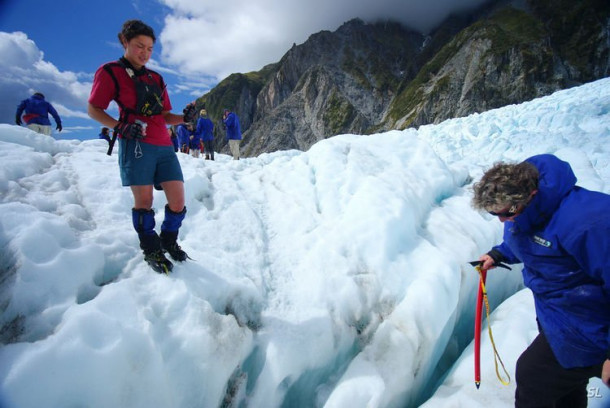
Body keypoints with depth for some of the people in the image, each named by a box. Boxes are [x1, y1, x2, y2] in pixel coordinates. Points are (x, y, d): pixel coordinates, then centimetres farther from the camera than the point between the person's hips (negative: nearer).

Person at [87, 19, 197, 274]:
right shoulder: (110, 72, 5)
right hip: (136, 145, -5)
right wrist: (119, 126, -15)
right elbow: (93, 109, 2)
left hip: (164, 146, 5)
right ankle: (151, 249, 16)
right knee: (143, 201, -4)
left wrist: (184, 118, 0)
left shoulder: (156, 79, 21)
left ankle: (168, 240, 22)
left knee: (178, 201, -2)